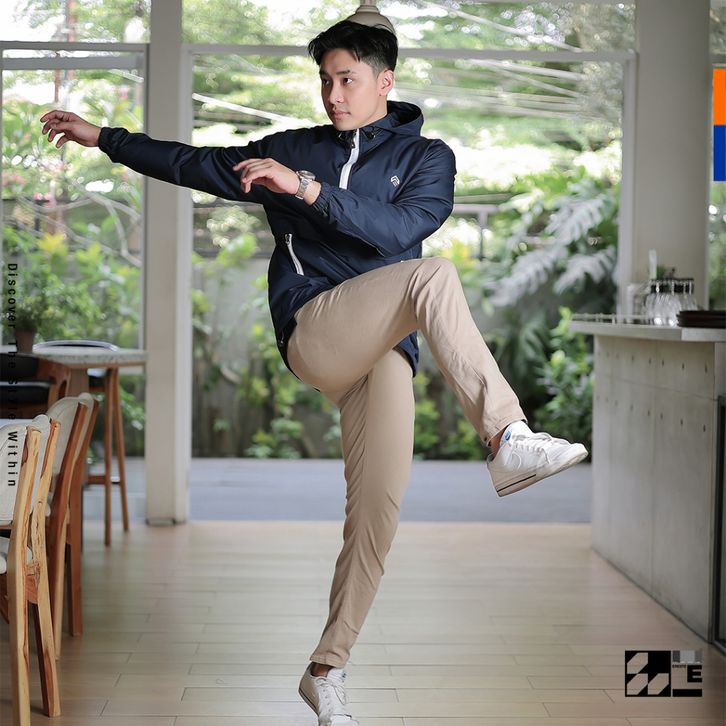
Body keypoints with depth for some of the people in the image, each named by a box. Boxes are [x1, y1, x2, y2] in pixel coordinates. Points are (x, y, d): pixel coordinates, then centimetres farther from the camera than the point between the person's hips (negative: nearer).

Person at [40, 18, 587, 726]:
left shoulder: (425, 157, 12)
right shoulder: (292, 149, 18)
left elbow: (401, 227, -8)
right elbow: (194, 164, 26)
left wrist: (308, 188, -17)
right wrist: (102, 137, 28)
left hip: (385, 350, 1)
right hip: (313, 333, -1)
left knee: (378, 507, -9)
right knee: (432, 275, -29)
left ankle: (326, 669, 4)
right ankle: (509, 438, -37)